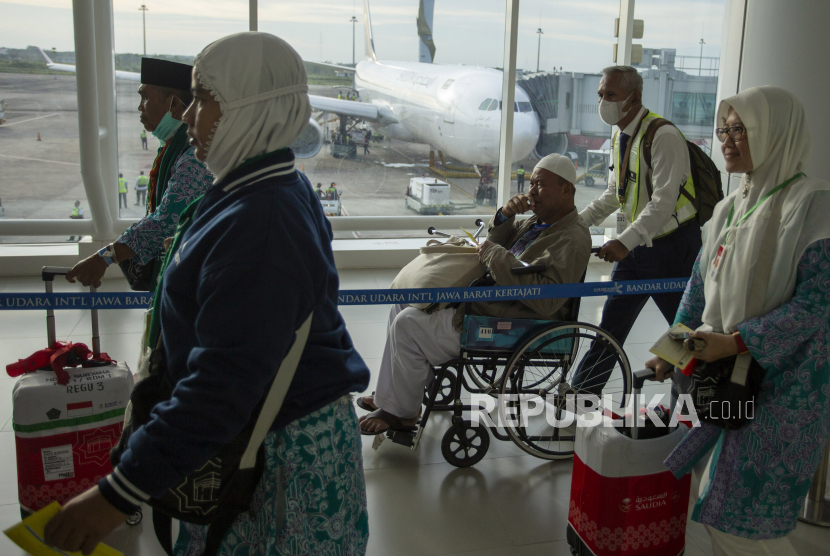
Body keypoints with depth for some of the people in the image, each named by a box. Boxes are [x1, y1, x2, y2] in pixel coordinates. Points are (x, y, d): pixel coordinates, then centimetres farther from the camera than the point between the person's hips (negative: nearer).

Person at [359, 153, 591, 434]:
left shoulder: (572, 240, -19)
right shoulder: (540, 221, 14)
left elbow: (545, 300, -33)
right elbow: (495, 244, 21)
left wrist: (495, 254, -25)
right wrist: (505, 215, -2)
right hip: (482, 301, 11)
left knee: (408, 323, -14)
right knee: (403, 306, 12)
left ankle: (401, 411, 3)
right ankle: (388, 394, 18)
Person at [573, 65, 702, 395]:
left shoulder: (663, 136, -18)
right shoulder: (619, 137, 9)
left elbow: (664, 201, -26)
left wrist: (625, 241, -35)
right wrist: (577, 221, 7)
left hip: (671, 247, -8)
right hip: (634, 247, 8)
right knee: (611, 324, 10)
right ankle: (582, 392, 17)